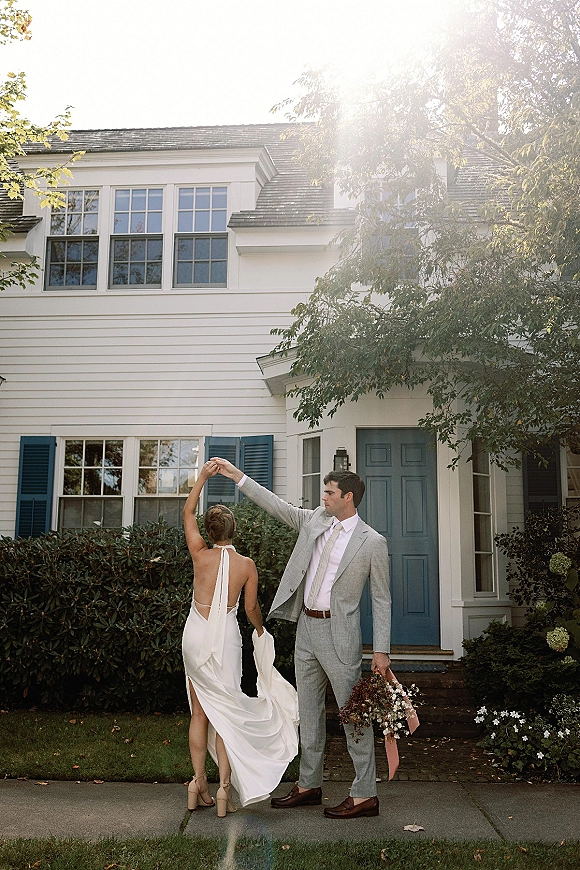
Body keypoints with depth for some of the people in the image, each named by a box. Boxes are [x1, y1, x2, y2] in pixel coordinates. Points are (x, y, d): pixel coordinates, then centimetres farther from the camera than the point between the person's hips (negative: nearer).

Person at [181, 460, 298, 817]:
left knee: (200, 712, 12)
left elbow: (188, 512, 5)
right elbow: (251, 607, 3)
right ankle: (224, 789, 1)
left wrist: (203, 477, 3)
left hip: (196, 634, 2)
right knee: (225, 713, 5)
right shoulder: (247, 565, -8)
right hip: (226, 638, -2)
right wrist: (261, 631, 23)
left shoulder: (201, 555, -7)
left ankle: (199, 784, 16)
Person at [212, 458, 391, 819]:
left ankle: (365, 794, 10)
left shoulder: (372, 542, -9)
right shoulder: (315, 520, 6)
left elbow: (381, 599, -7)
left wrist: (381, 650, -11)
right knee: (309, 711, 15)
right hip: (306, 627, 7)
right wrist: (236, 474, 10)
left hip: (339, 632, -7)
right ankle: (309, 785, 27)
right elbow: (276, 504, 13)